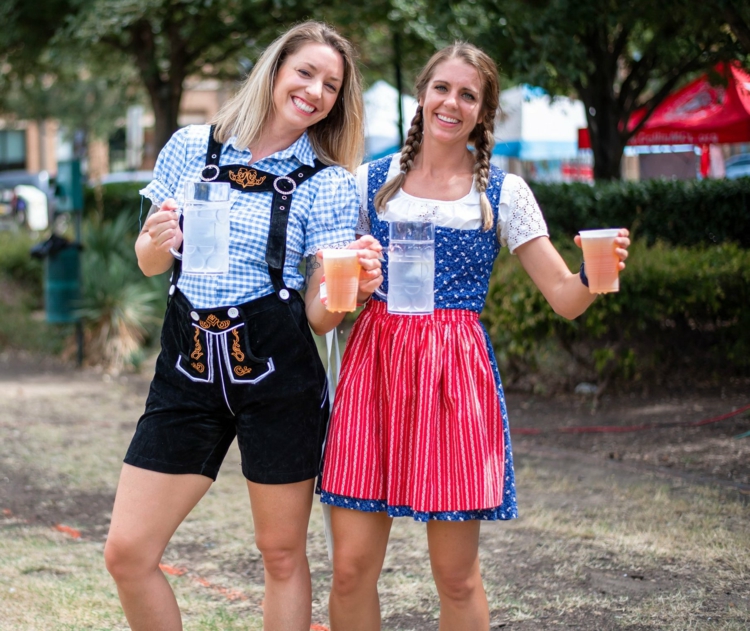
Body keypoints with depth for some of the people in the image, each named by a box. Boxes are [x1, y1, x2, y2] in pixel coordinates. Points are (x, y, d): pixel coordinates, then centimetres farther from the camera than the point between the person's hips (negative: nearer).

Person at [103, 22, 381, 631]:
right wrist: (156, 244, -9)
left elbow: (320, 316, -2)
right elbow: (149, 262, 14)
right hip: (188, 368, 2)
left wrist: (351, 287, -23)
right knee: (127, 551, -1)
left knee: (282, 553, 7)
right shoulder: (191, 147, 6)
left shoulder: (330, 185, 1)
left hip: (276, 369, -2)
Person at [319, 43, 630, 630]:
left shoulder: (503, 192, 5)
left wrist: (594, 273, -19)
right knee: (352, 568, -1)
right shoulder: (372, 181, 8)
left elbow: (564, 298, 2)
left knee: (457, 575, 2)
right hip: (374, 364, 1)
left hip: (458, 375, -1)